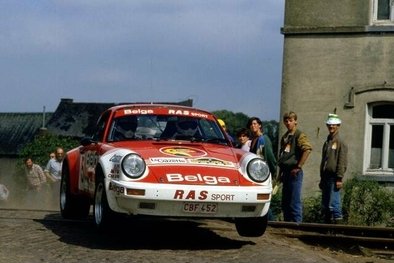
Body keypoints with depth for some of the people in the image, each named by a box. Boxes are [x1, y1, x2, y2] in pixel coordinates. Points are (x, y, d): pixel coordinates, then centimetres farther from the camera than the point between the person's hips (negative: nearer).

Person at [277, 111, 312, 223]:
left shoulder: (299, 135, -6)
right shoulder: (285, 137, 19)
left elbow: (308, 149, -21)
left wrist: (298, 166, -20)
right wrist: (281, 172, 18)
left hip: (294, 173, -8)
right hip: (286, 173, 8)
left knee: (294, 202, -9)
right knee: (285, 202, 10)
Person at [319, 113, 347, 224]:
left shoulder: (340, 142, -5)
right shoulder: (327, 142, 20)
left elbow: (342, 162, -11)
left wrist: (339, 178, -18)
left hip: (334, 178, -8)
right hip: (326, 177, 8)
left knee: (333, 203, -13)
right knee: (325, 205, 9)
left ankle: (337, 222, -9)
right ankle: (327, 222, 15)